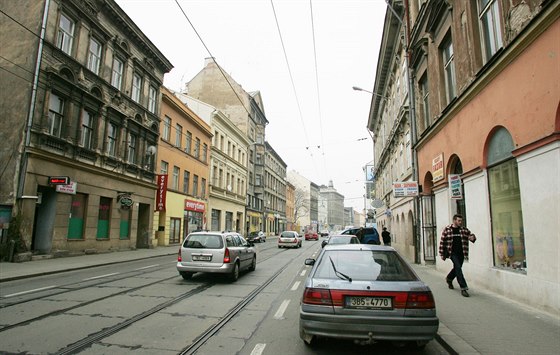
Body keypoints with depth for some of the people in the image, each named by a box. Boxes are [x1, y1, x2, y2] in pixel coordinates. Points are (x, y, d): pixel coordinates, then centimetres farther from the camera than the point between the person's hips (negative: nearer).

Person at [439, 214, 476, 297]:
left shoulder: (464, 229, 5)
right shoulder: (447, 229, -5)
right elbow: (442, 242, -2)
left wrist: (472, 237, -16)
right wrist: (442, 254, -2)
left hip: (461, 253, 5)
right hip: (452, 253, -5)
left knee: (457, 268, 17)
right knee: (458, 267, -15)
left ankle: (449, 278, 45)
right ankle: (463, 287, -11)